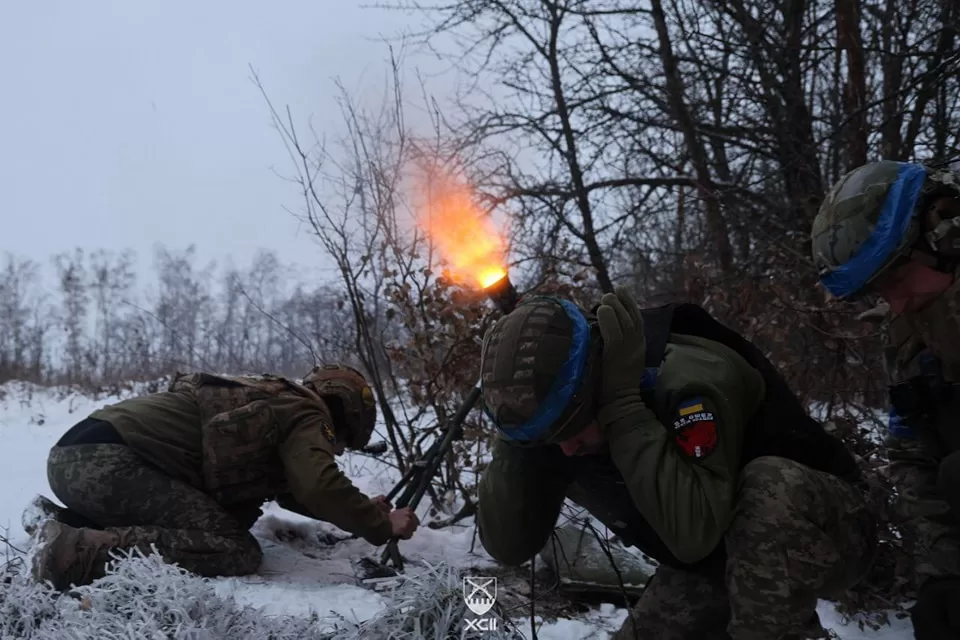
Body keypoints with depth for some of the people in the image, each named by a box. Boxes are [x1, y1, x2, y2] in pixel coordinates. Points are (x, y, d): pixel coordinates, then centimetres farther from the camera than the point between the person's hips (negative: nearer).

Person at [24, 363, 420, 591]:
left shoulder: (275, 401, 27)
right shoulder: (304, 412, -2)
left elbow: (293, 489, 36)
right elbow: (319, 488, -18)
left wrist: (364, 511, 25)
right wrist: (381, 526, -3)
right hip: (103, 459, -10)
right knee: (236, 552, -18)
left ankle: (58, 521, 14)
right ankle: (73, 550, -23)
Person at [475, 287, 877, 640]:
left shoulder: (688, 379, -35)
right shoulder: (556, 410, -14)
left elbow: (694, 532, -46)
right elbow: (506, 545, -17)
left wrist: (622, 401, -43)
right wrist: (518, 440, -30)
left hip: (827, 532, -6)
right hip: (715, 562, 6)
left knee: (771, 483, -38)